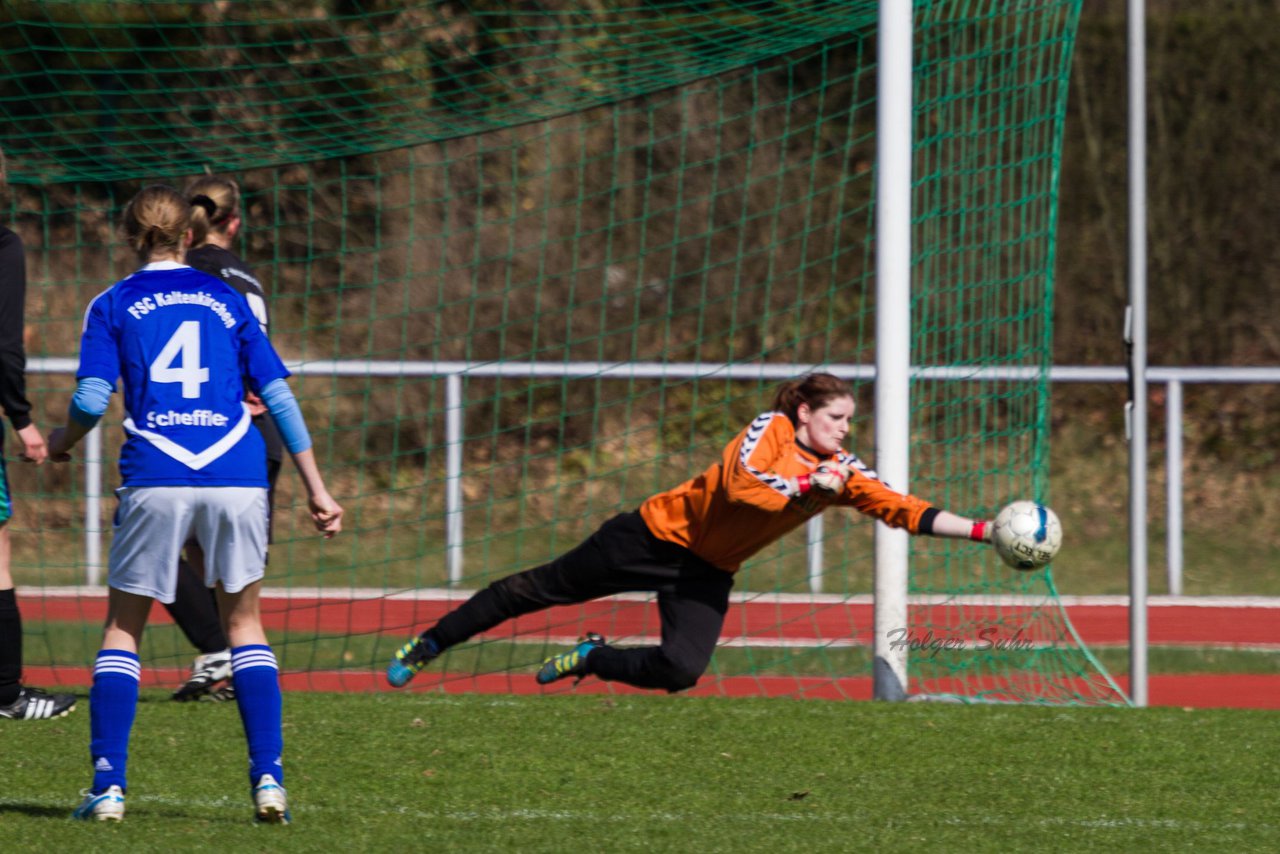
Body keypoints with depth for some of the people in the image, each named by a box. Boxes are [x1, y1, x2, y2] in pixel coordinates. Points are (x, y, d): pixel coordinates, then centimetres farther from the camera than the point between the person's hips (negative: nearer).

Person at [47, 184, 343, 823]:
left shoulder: (113, 306, 9)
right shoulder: (227, 301, 15)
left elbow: (91, 400, -1)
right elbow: (278, 396, 10)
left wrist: (61, 441, 20)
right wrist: (315, 488, 12)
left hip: (156, 481, -2)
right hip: (237, 478, 2)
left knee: (123, 626, 9)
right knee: (243, 622, 13)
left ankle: (108, 786, 0)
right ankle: (268, 779, 0)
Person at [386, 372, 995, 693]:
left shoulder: (842, 472, -4)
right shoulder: (771, 430, -17)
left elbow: (905, 510, -8)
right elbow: (741, 483, -34)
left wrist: (983, 531, -17)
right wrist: (806, 485, -31)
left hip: (709, 572, 4)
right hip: (663, 533, -4)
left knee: (681, 670, -19)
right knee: (541, 589, 4)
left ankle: (590, 658, 11)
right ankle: (428, 645, 20)